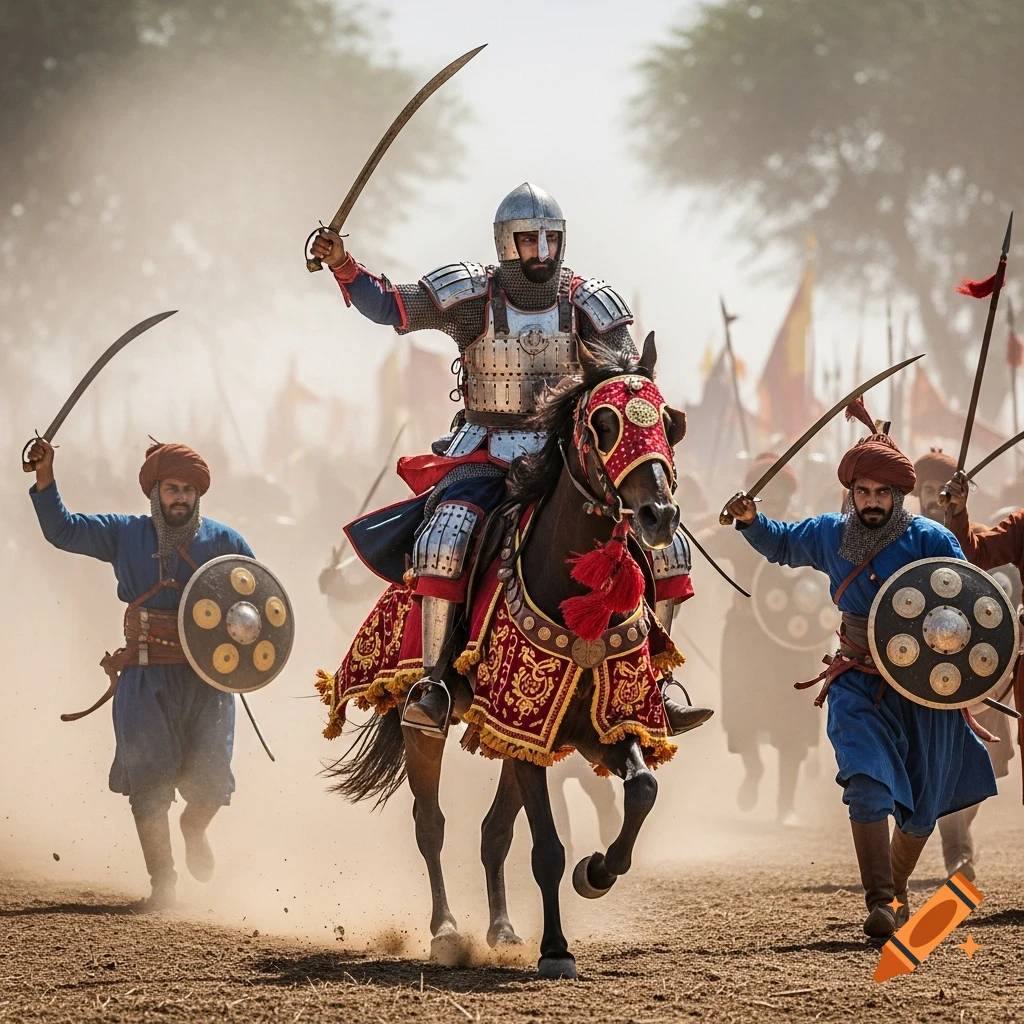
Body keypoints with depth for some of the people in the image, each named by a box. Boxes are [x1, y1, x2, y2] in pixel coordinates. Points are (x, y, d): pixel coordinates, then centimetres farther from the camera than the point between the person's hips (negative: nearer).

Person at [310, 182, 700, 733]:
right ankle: (435, 680, -22)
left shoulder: (590, 304, 1)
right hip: (487, 455, -2)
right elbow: (389, 306, -1)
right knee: (444, 537, -31)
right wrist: (343, 266, -15)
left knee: (663, 542, -9)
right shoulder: (472, 295, -3)